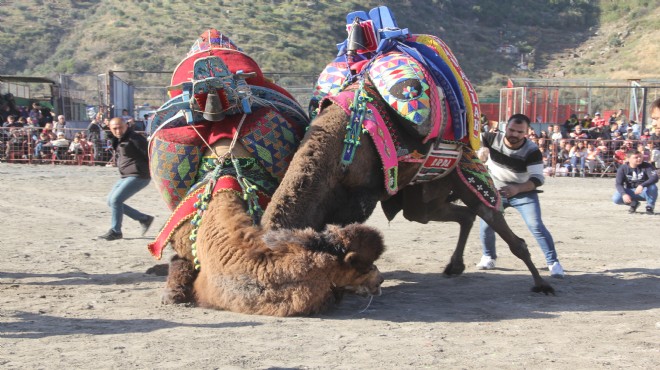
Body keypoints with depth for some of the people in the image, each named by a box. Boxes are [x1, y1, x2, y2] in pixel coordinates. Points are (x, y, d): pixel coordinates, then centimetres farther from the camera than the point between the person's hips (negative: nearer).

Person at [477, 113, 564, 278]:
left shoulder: (532, 151, -25)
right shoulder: (493, 139, -18)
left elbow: (538, 178, -30)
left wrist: (517, 189, -46)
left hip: (524, 192, -2)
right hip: (495, 191, 3)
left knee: (536, 226, -16)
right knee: (486, 224, -4)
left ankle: (553, 262, -7)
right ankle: (488, 257, 22)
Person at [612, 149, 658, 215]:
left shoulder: (646, 166, -14)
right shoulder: (623, 168, -9)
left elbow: (655, 178, -27)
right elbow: (618, 184, -15)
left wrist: (642, 185, -43)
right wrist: (624, 194, -35)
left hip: (644, 192, -1)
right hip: (630, 192, 2)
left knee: (652, 186, -35)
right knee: (616, 198, -26)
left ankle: (650, 206, -8)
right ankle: (634, 203, 6)